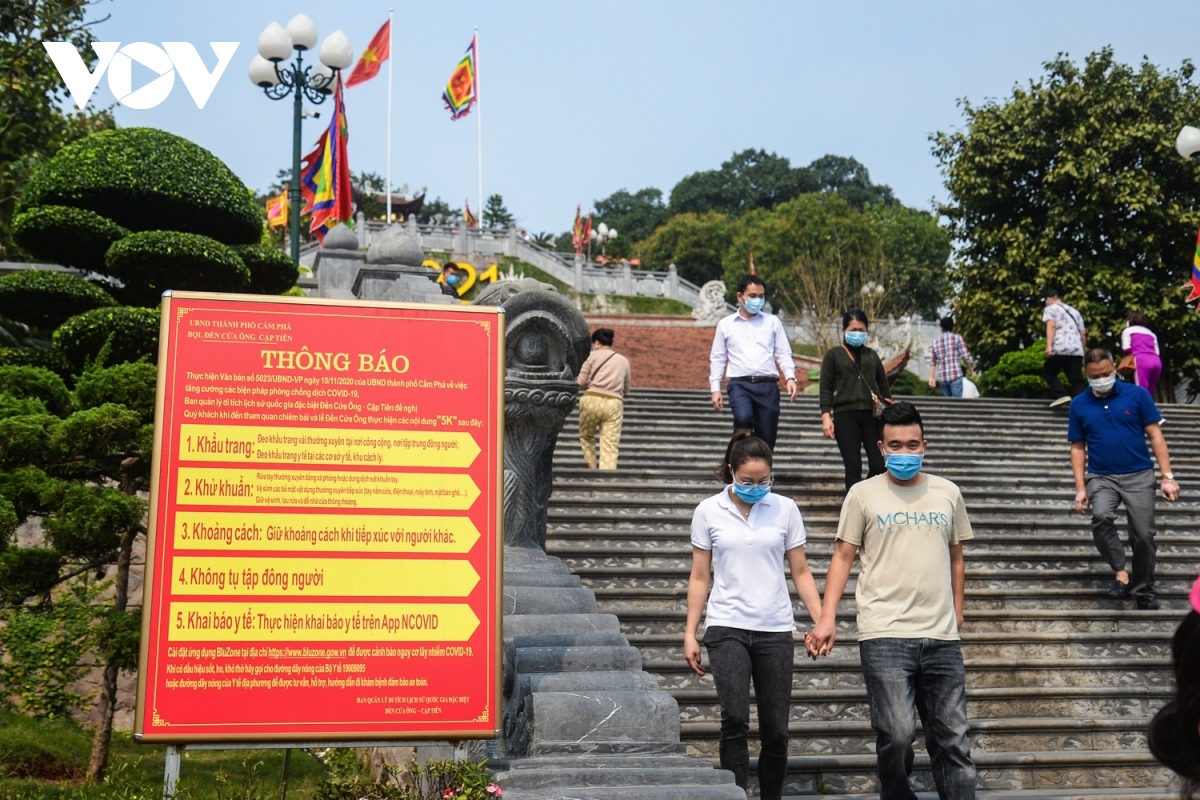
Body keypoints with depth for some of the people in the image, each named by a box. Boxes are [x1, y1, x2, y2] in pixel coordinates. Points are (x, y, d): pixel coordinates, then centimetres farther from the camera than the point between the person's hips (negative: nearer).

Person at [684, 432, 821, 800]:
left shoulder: (785, 509, 4)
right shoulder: (709, 511, 3)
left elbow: (801, 571, 8)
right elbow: (699, 577, 7)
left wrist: (822, 620, -2)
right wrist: (690, 633, 2)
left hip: (775, 630, 2)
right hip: (727, 627, -1)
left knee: (776, 729, 4)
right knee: (735, 719, -17)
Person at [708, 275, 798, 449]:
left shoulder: (773, 322, 12)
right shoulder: (725, 324, 10)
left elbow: (783, 353, 11)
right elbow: (717, 359, 12)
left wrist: (790, 377, -6)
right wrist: (715, 388, 4)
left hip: (767, 385, 2)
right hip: (740, 384, -2)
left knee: (766, 438, 1)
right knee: (743, 418, -32)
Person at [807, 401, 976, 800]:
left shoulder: (947, 493, 12)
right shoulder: (863, 494, 4)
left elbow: (955, 559, 20)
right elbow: (843, 556, 3)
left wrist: (956, 615, 16)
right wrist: (827, 618, -6)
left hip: (942, 638, 3)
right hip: (885, 636, -3)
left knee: (953, 739, 5)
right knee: (897, 734, -11)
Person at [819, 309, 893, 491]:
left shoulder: (871, 355, 18)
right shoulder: (834, 354, 8)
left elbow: (884, 385, 21)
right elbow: (826, 388, 3)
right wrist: (826, 416, -8)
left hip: (872, 415, 3)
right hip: (845, 415, -3)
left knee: (878, 465, -6)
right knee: (853, 467, -6)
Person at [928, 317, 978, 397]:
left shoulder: (935, 341, 12)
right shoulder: (957, 338, 1)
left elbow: (932, 361, 8)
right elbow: (966, 357, -2)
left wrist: (932, 377, 7)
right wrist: (972, 372, 9)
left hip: (942, 377, 4)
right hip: (955, 375, -4)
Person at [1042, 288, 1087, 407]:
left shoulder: (1050, 309, 9)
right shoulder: (1074, 312, 28)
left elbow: (1051, 325, -10)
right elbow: (1083, 334, 25)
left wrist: (1048, 345, -21)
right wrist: (1084, 351, 30)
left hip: (1059, 349, -5)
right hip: (1077, 350, 5)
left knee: (1048, 373, 9)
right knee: (1077, 380, 3)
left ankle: (1062, 395, -11)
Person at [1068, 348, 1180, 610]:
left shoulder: (1137, 394, -2)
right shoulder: (1079, 404, 3)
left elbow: (1155, 435, -1)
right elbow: (1078, 448, 7)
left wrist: (1167, 476, -6)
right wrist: (1081, 487, 0)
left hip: (1139, 475, 0)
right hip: (1101, 477, 0)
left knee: (1143, 536, -1)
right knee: (1101, 517, -28)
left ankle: (1144, 592, 18)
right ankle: (1121, 572, -10)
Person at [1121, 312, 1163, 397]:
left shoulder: (1128, 330, 19)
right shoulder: (1151, 333, 32)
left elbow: (1127, 348, 3)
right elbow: (1157, 352, 18)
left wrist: (1132, 353, 22)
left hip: (1142, 360, -5)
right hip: (1156, 361, 5)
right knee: (1149, 393, 11)